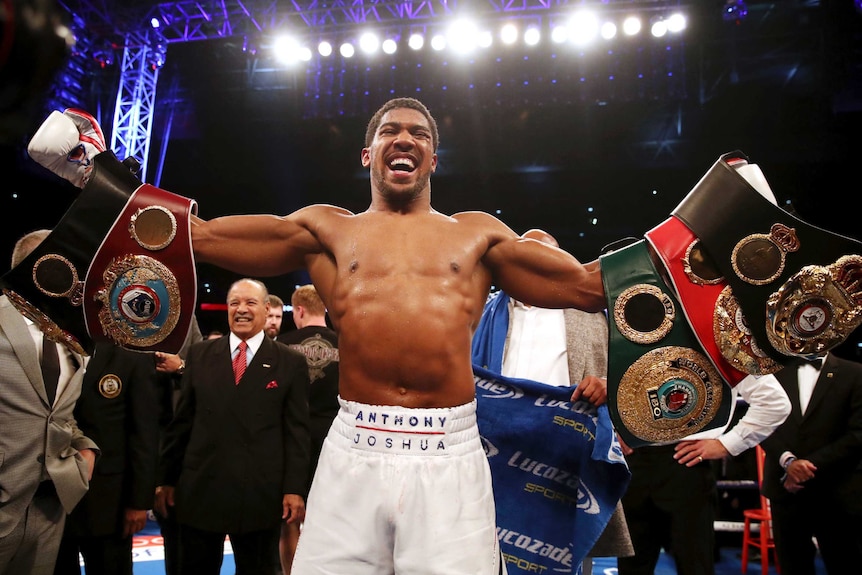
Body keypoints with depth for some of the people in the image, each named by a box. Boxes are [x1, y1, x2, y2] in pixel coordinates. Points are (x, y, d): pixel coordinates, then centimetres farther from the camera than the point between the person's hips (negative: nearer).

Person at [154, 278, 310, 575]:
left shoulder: (291, 362, -1)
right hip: (199, 490, 2)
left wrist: (294, 489, -7)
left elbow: (296, 431, -3)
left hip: (260, 495, -2)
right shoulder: (200, 354, 6)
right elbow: (181, 421, 8)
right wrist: (166, 479, 7)